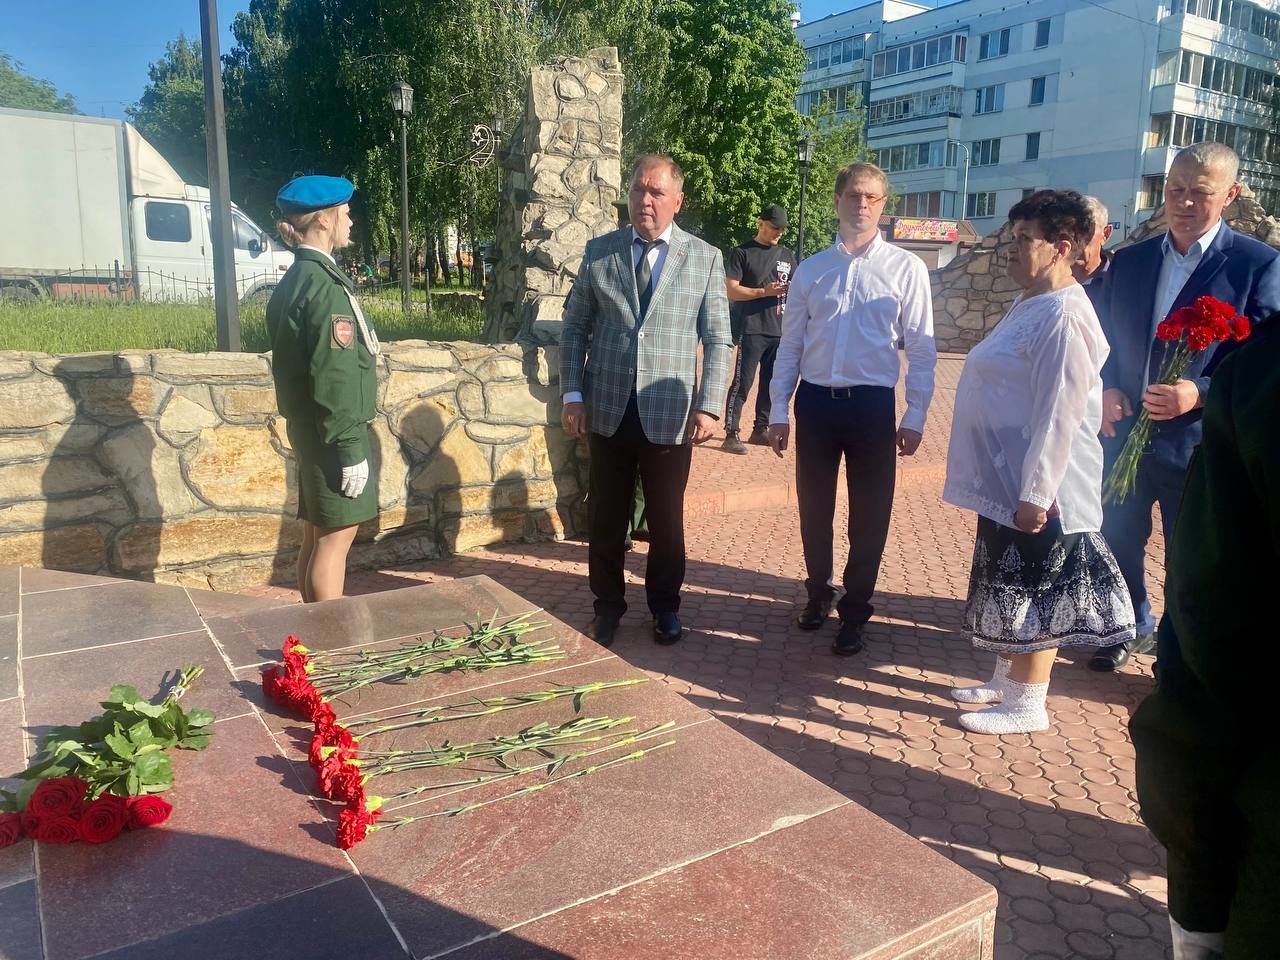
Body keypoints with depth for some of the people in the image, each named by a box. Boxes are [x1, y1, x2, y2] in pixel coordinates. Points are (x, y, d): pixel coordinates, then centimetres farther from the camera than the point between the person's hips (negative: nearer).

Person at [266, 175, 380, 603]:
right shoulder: (324, 284, -17)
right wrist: (351, 448, -20)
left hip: (308, 429, 10)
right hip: (330, 434, -10)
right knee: (336, 537, -3)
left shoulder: (294, 280, 13)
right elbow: (334, 378, -22)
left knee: (317, 535, 15)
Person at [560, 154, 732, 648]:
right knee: (607, 518, 11)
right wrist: (573, 394, -1)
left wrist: (708, 406, -8)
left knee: (666, 520, 10)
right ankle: (608, 605, 28)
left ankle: (665, 605, 29)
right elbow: (575, 327, 7)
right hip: (607, 410, 1)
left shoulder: (705, 258, 1)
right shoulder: (599, 251, 5)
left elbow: (718, 341, 0)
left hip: (669, 414, -1)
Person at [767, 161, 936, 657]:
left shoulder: (906, 269, -3)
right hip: (815, 401, 2)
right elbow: (790, 345, 7)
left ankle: (854, 611, 27)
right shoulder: (810, 270, 5)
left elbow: (921, 349, -2)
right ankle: (818, 592, 38)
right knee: (813, 507, 14)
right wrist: (778, 411, 4)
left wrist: (915, 417, -5)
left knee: (870, 514, 8)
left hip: (872, 404, -2)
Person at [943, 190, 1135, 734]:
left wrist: (1035, 494, -23)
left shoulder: (1062, 316, -19)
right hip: (1005, 481, 10)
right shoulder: (1028, 306, 12)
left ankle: (1026, 706, 17)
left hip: (1034, 487, -10)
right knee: (1009, 589, 19)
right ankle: (1006, 682, 34)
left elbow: (1058, 413, -23)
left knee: (1032, 594, 3)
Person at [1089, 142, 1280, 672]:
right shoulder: (1129, 260, 6)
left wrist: (1200, 393, -26)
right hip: (1125, 433, 4)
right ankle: (1132, 627, 42)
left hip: (1198, 444, -4)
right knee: (1118, 540, 17)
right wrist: (1107, 390, -7)